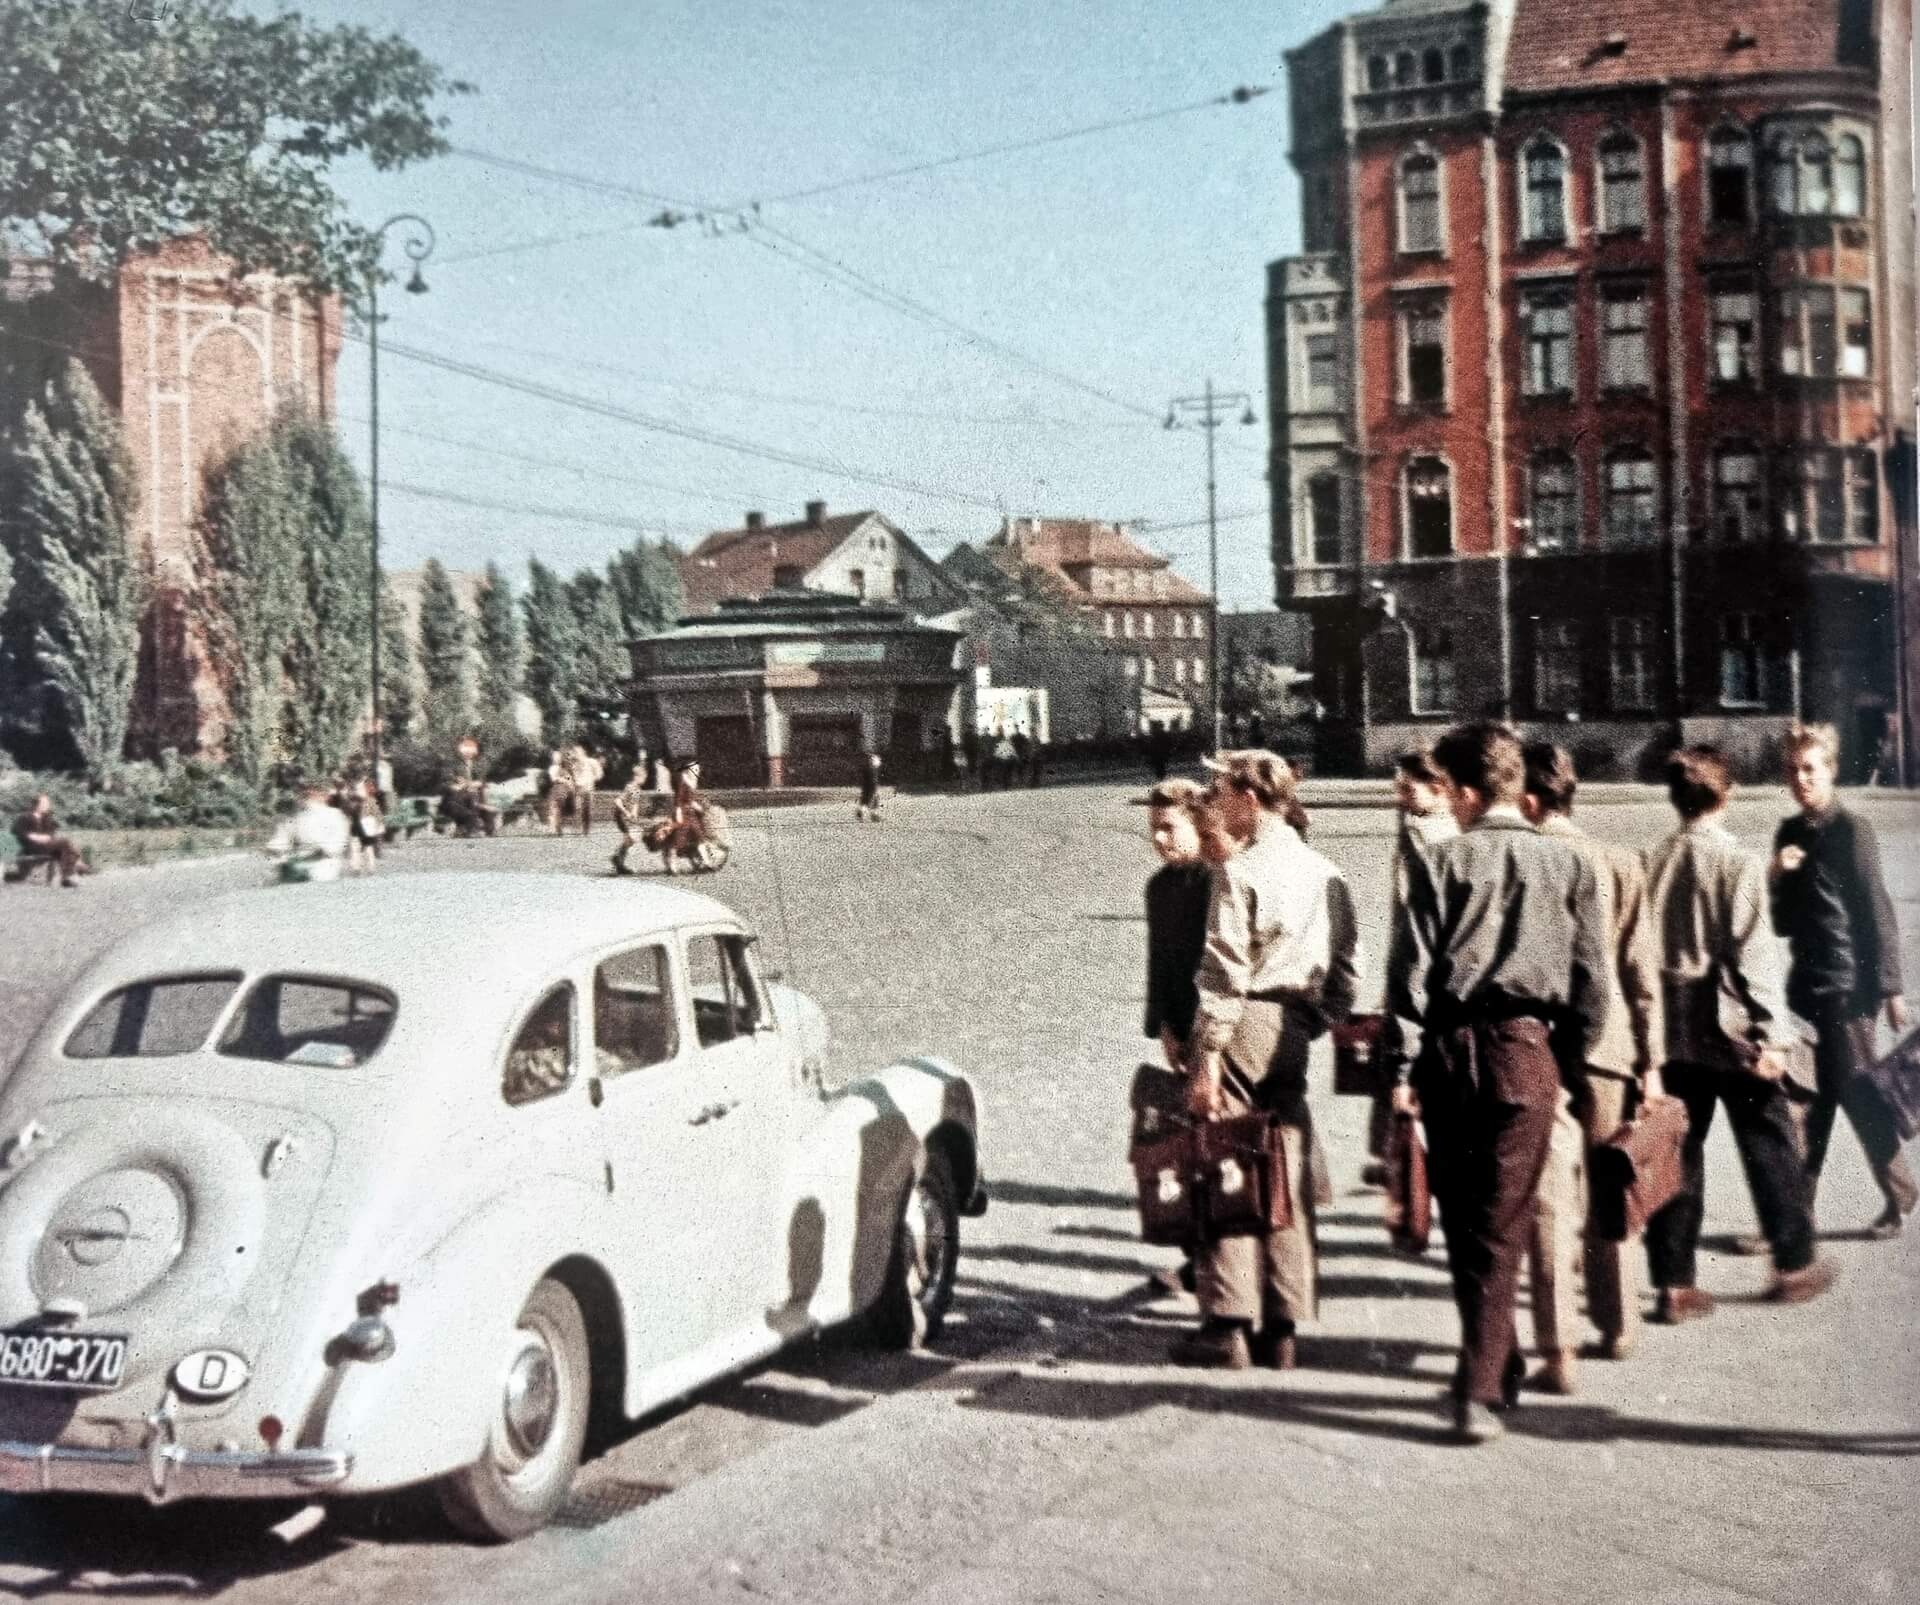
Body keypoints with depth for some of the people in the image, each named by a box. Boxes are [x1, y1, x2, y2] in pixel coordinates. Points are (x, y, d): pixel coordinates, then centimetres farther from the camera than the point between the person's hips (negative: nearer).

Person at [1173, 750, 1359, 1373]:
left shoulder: (1239, 870, -10)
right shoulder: (1326, 874, 14)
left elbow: (1224, 972, -15)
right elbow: (1346, 969, 13)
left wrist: (1206, 1057, -15)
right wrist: (1314, 1023, 17)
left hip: (1241, 1026, -7)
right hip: (1292, 1035, 7)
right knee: (1287, 1180, 9)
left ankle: (1228, 1325, -1)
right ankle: (1281, 1330, 12)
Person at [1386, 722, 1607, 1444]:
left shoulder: (1439, 862, -2)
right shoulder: (1567, 864, 5)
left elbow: (1409, 970, -5)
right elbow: (1591, 979, 6)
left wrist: (1403, 1067, -1)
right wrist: (1575, 1061, 15)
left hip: (1450, 1051, 0)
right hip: (1526, 1050, 1)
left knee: (1464, 1221, 14)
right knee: (1501, 1227, 3)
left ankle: (1498, 1366, 26)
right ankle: (1481, 1389, -3)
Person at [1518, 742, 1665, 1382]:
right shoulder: (1620, 862, 3)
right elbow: (1642, 970, 4)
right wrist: (1651, 1060, 8)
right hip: (1608, 1043, 4)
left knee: (1550, 1200, -2)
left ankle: (1558, 1352, -4)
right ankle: (1618, 1326, 30)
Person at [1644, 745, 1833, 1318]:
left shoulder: (1653, 863, 2)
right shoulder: (1737, 862, -10)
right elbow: (1754, 954, -13)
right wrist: (1773, 1034, -10)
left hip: (1671, 1028, 4)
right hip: (1731, 1030, -4)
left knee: (1676, 1153, 7)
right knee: (1770, 1147, 11)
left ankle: (1673, 1284, 8)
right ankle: (1795, 1265, 22)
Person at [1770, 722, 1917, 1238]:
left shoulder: (1851, 829, -9)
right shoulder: (1789, 832, 11)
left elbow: (1877, 910, -11)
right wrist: (1776, 878, -6)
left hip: (1846, 986, -6)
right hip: (1804, 984, 6)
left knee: (1856, 1091, 0)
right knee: (1809, 1099, 7)